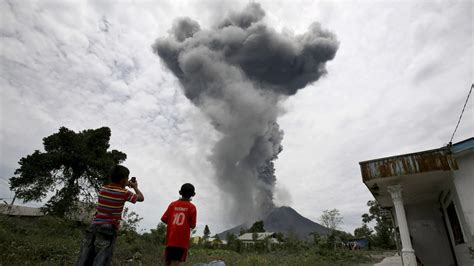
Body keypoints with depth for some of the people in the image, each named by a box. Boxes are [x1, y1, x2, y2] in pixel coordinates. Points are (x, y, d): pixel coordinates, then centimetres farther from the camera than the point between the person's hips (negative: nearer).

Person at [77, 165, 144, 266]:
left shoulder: (102, 189, 7)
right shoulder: (124, 193, -7)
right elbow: (141, 198, 7)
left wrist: (125, 185, 33)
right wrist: (135, 187, 24)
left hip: (94, 226, 6)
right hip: (109, 229, -5)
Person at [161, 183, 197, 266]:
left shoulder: (172, 204, 4)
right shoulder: (192, 207, -3)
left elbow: (163, 219, 2)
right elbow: (193, 225, -4)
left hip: (170, 238, 3)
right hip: (182, 240, -3)